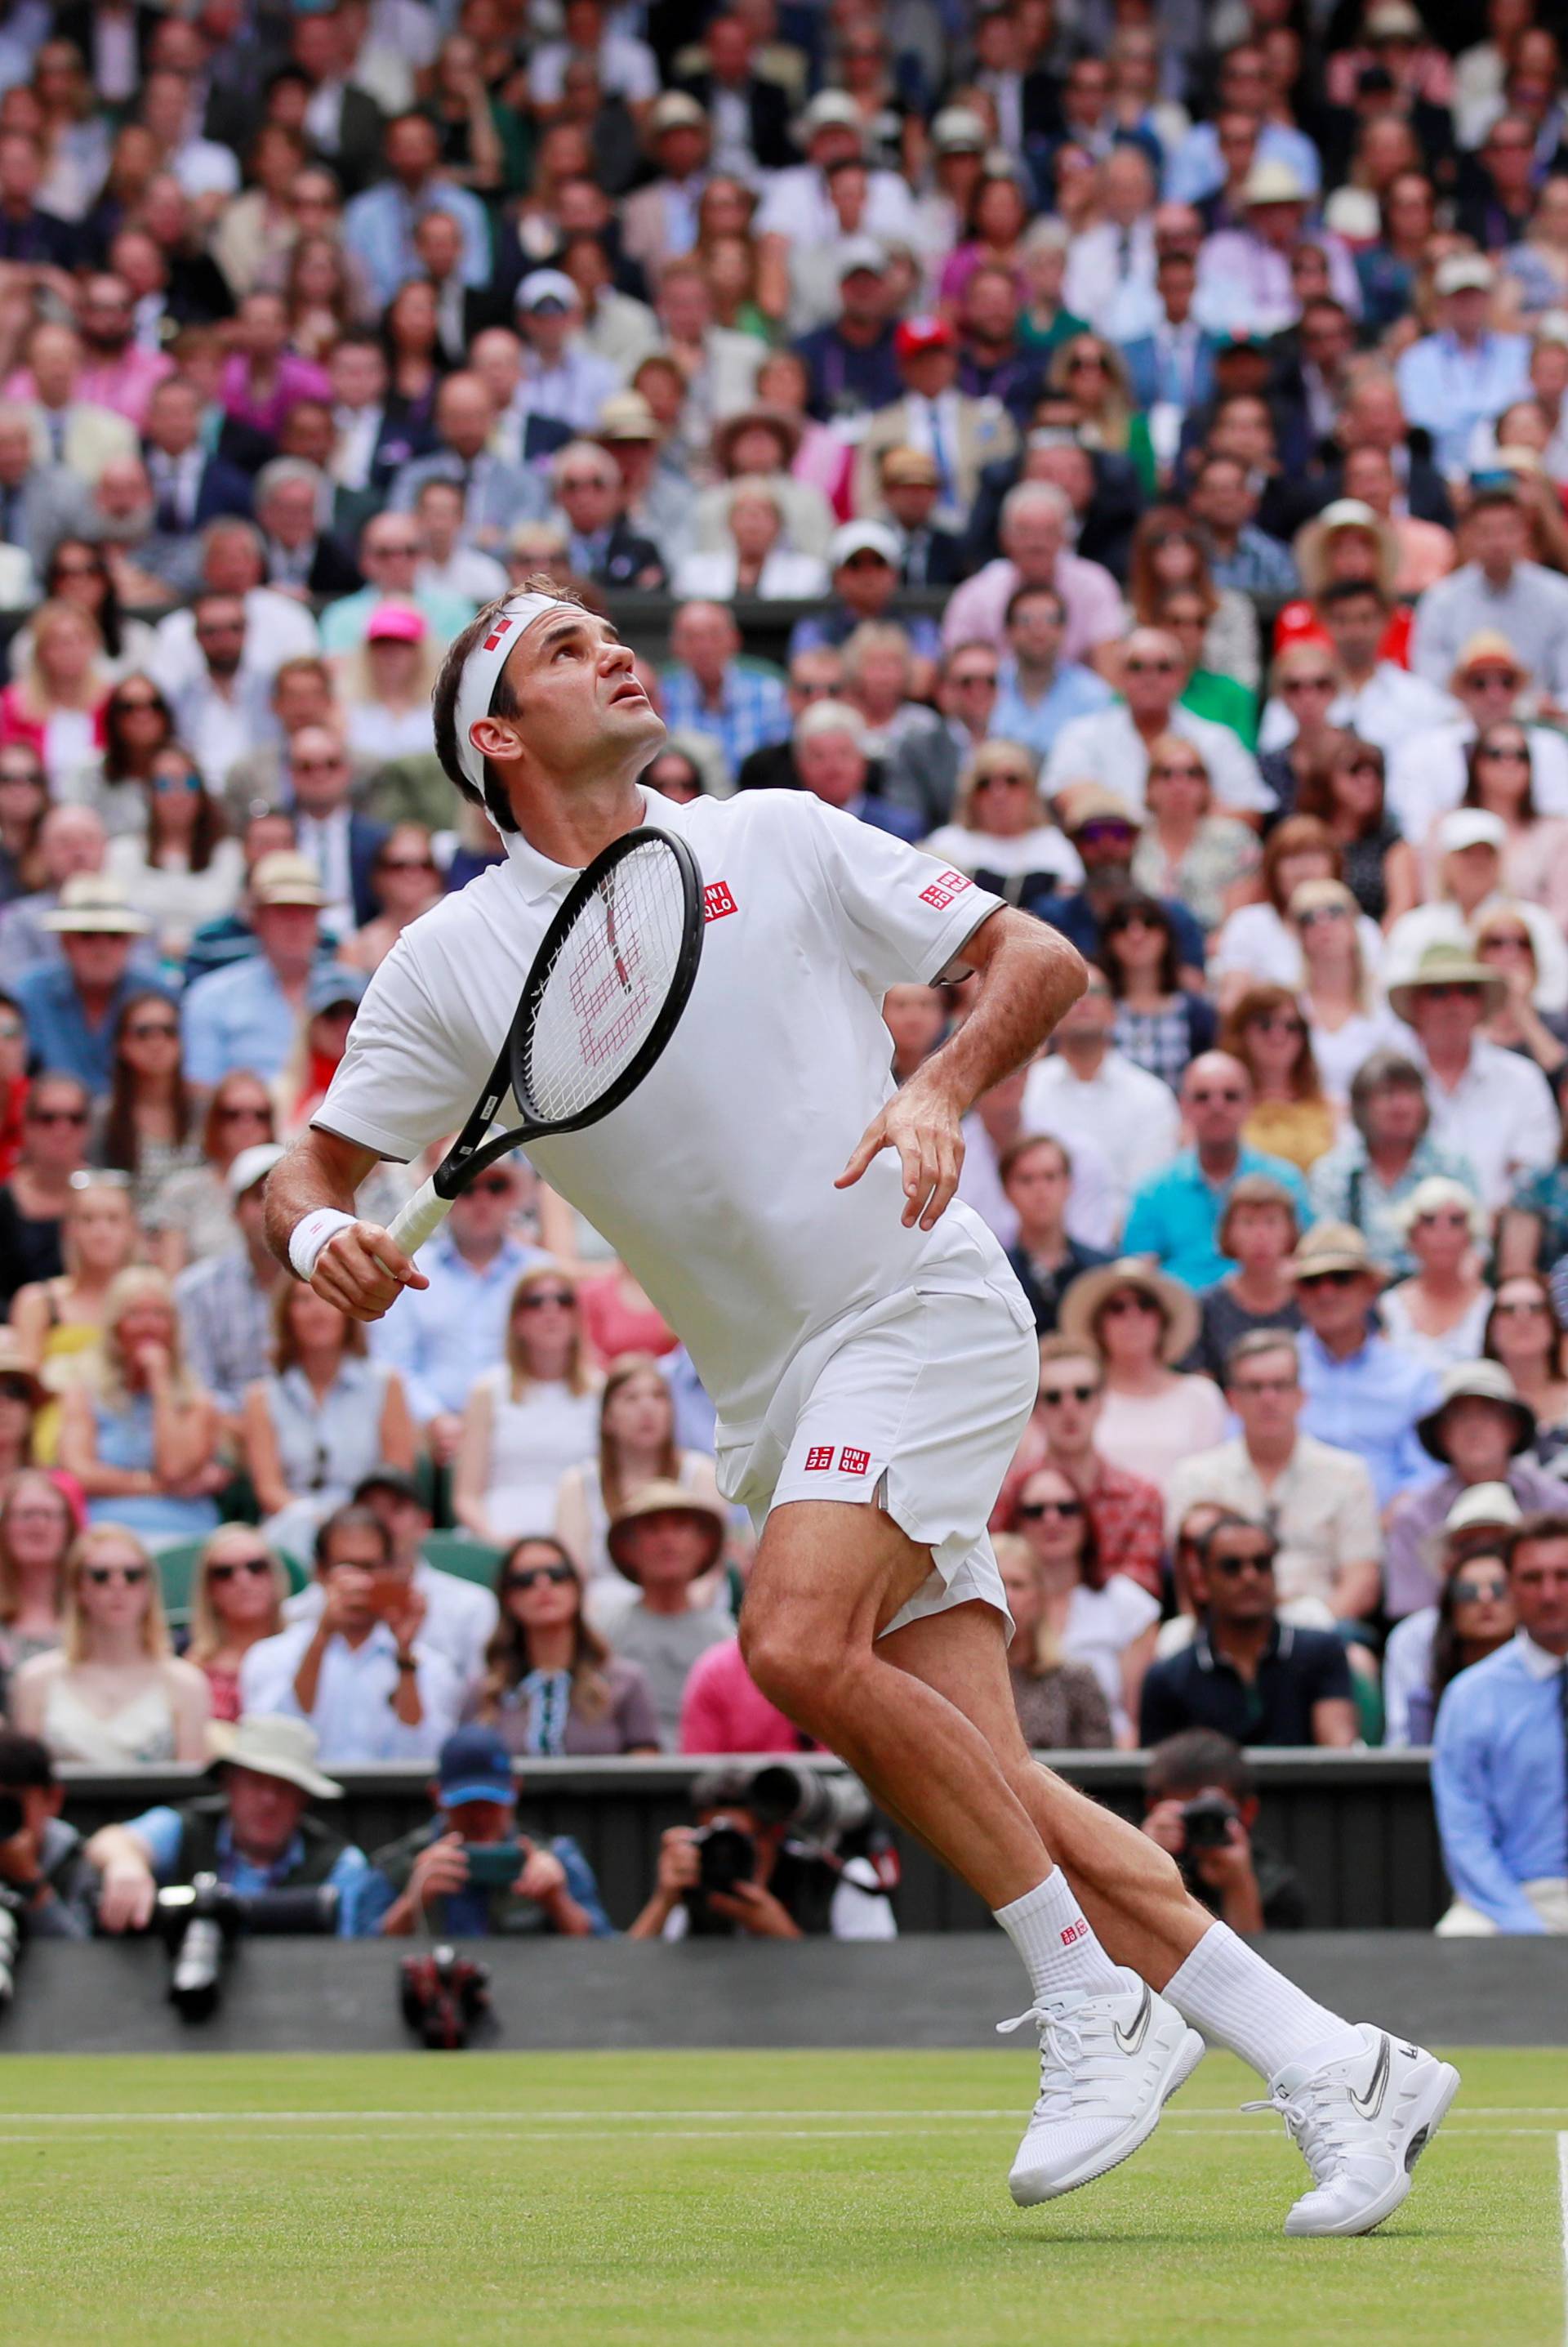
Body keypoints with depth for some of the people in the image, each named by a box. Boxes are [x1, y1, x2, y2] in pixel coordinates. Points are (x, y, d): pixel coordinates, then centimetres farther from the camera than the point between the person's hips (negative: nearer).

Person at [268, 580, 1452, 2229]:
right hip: (779, 1401, 3)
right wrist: (323, 1238, -17)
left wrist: (942, 1092, -15)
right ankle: (1332, 2067, 0)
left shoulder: (772, 839, 3)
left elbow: (1039, 959, 5)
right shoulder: (455, 959, 6)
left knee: (797, 1646, -26)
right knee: (983, 1791, -7)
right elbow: (313, 1170, 7)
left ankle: (1098, 2010, -16)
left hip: (922, 1308, -3)